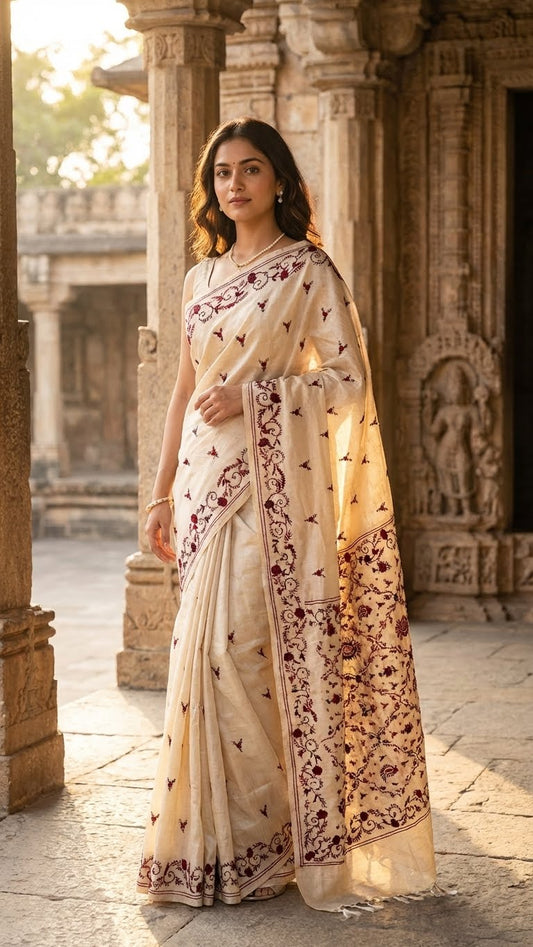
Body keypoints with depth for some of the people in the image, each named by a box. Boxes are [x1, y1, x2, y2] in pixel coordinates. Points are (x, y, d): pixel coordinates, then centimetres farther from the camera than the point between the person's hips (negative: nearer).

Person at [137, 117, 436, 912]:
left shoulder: (307, 270, -2)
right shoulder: (202, 278, 16)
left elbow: (349, 378, -7)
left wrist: (252, 395, -15)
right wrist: (163, 494, 16)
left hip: (271, 482, -6)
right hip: (208, 478, 6)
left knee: (233, 645, -11)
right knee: (209, 650, 4)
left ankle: (252, 843, 2)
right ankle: (218, 837, 14)